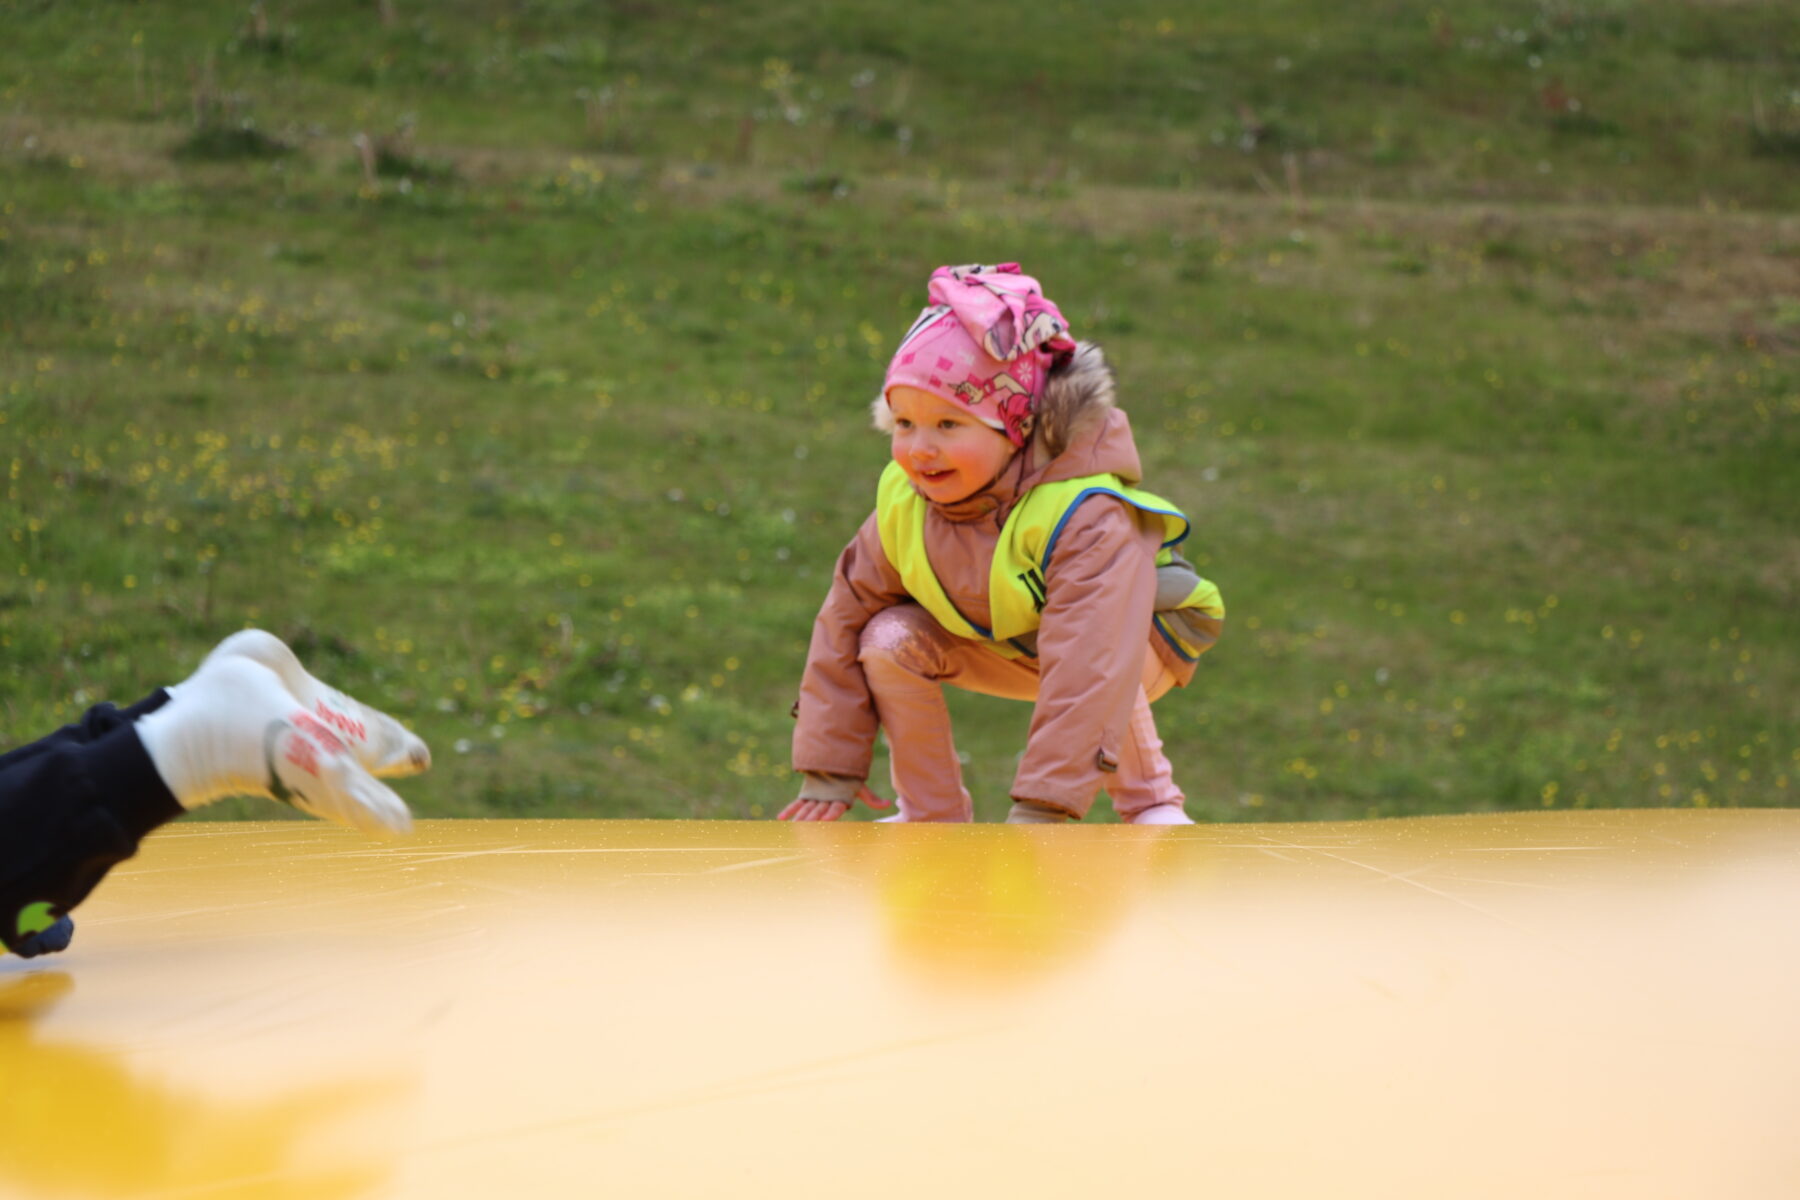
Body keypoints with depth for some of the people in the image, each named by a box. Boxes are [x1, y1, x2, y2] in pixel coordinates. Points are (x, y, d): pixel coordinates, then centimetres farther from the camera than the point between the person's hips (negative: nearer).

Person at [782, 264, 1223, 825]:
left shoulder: (1085, 518, -40)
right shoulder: (903, 504, -20)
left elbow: (1088, 671, -46)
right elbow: (847, 616, -10)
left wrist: (1037, 811, -50)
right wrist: (828, 772, -10)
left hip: (1141, 644, -5)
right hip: (1004, 648, 5)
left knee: (1077, 650, -37)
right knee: (890, 641, -18)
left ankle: (1148, 799, -13)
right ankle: (933, 813, -3)